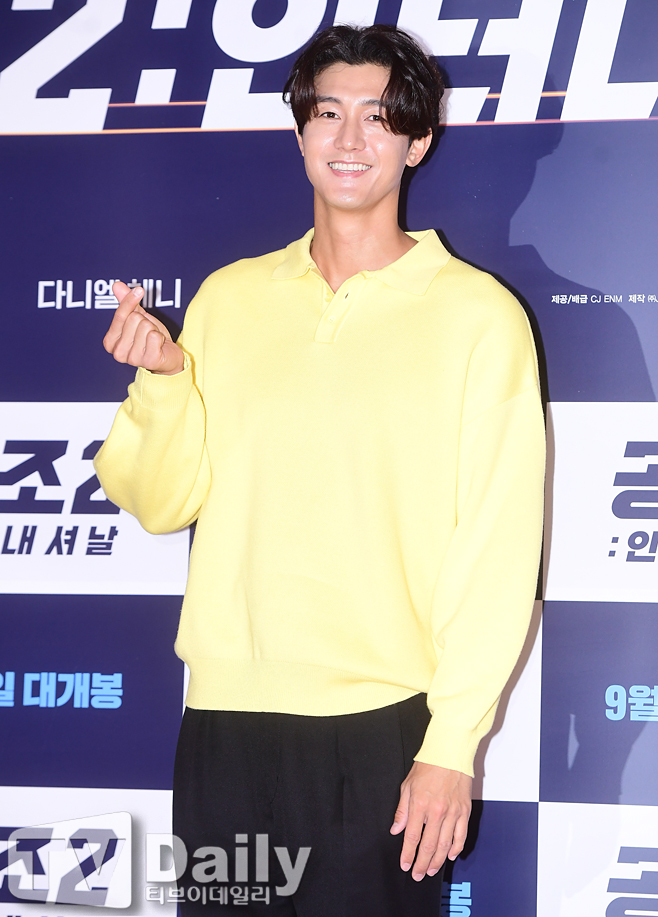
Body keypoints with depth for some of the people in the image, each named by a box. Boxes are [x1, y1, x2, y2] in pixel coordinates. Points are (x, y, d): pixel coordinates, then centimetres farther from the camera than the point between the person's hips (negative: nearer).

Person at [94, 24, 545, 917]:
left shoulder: (477, 314, -3)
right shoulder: (229, 298, 9)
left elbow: (500, 549, -6)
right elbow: (163, 502, 9)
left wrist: (452, 744, -11)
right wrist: (164, 380, -9)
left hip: (384, 725, -3)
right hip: (226, 719, 3)